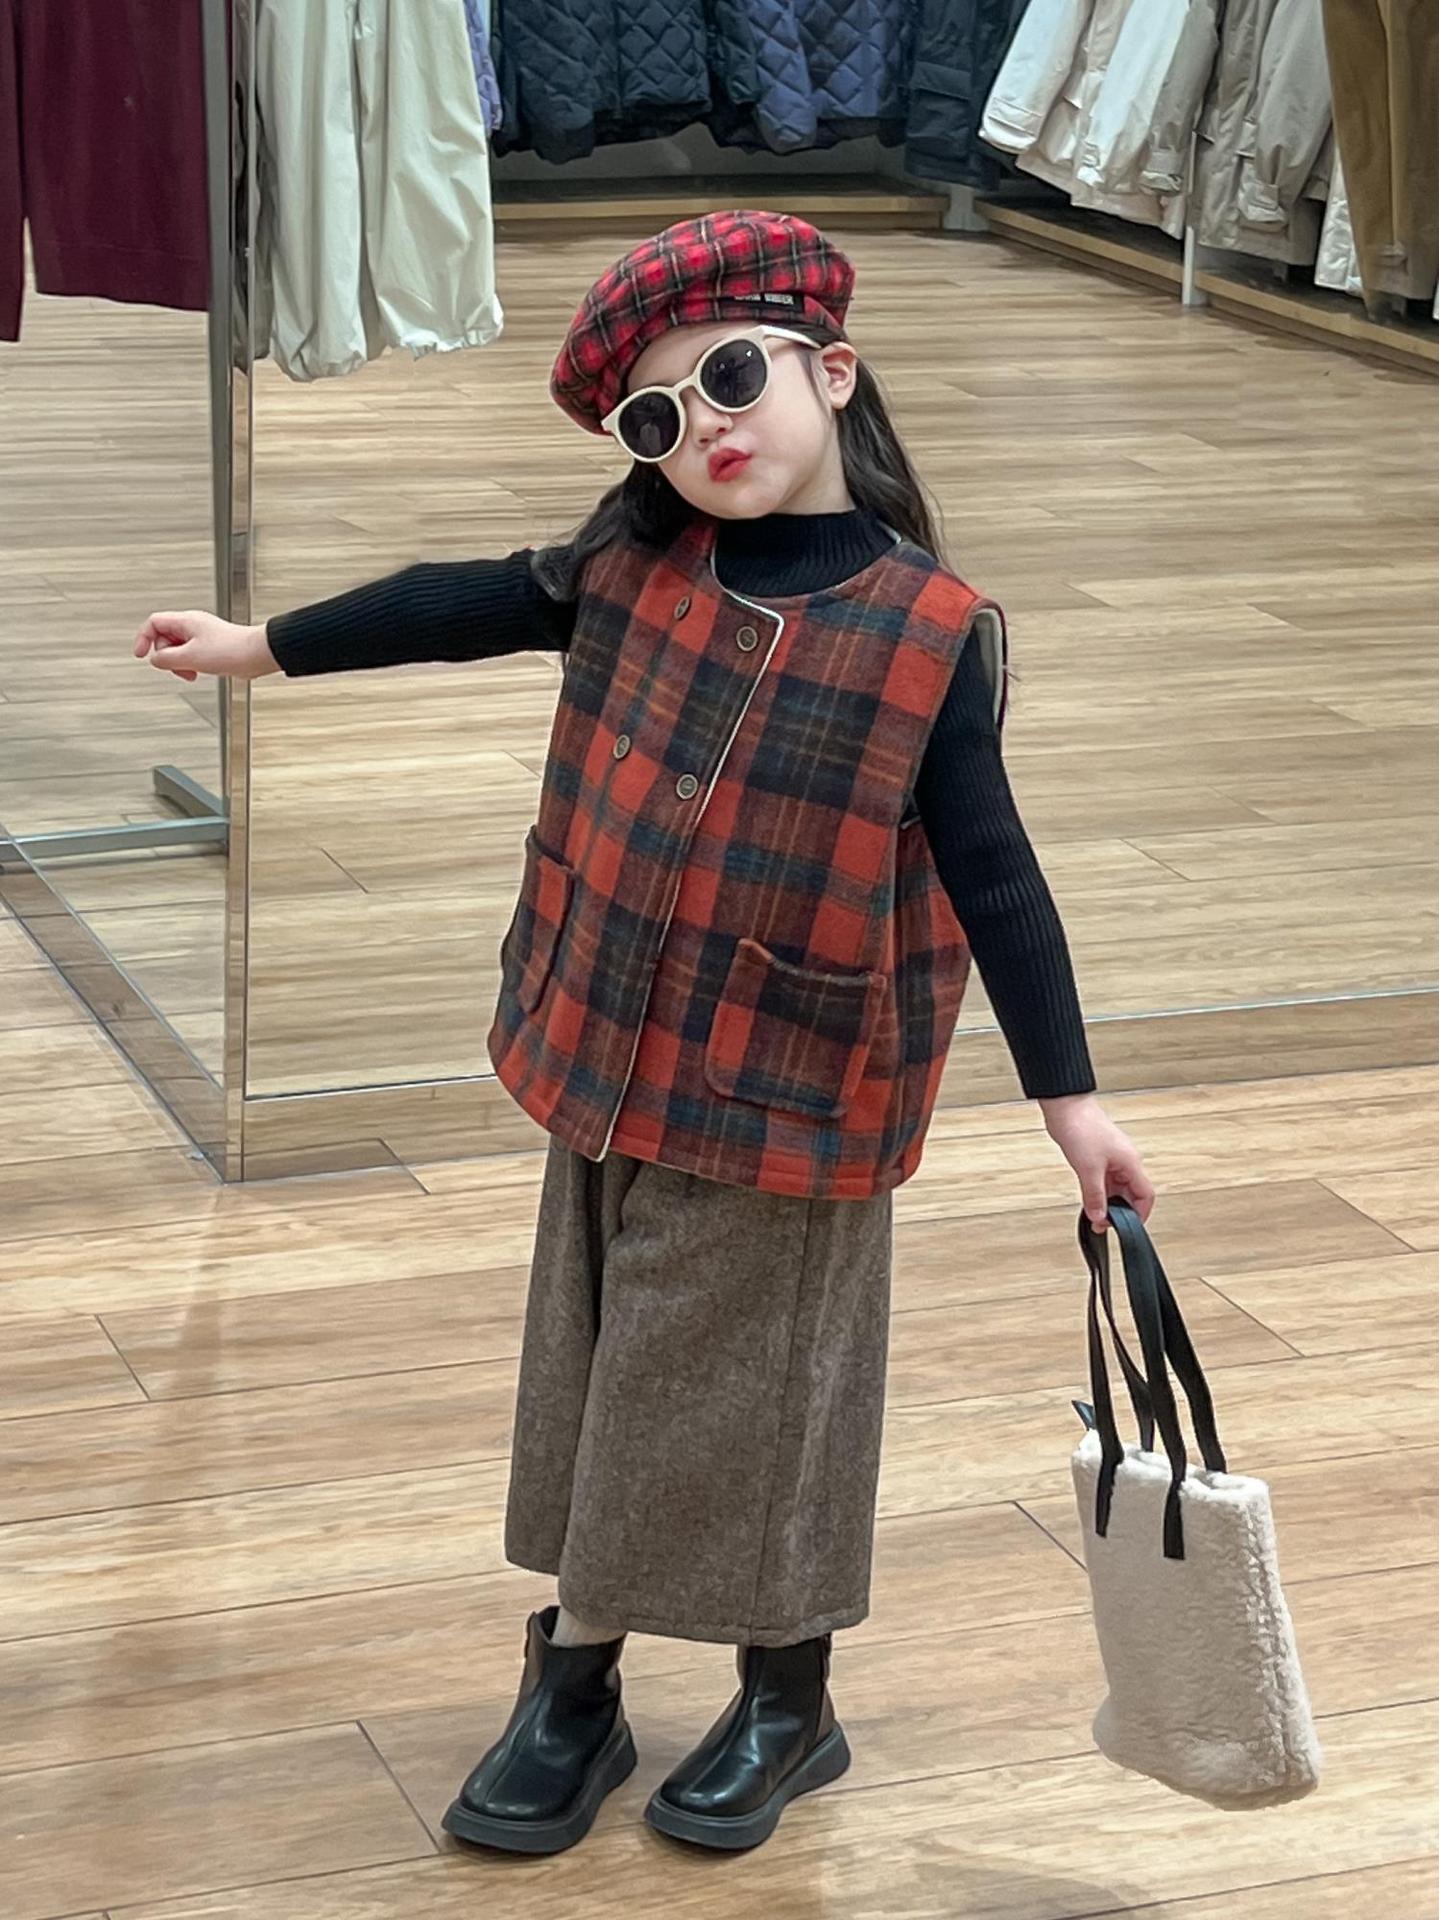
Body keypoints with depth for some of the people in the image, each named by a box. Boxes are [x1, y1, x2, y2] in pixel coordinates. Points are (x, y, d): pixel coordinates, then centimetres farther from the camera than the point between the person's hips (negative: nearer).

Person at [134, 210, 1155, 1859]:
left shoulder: (930, 632, -14)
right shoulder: (632, 566, -3)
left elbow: (991, 877, -11)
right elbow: (461, 607, 11)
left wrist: (1069, 1097, -11)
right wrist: (259, 645, 20)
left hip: (784, 1102, -4)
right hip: (609, 1062, 5)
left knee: (748, 1396, 8)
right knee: (595, 1381, 16)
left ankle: (785, 1703, 30)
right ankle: (570, 1692, 32)